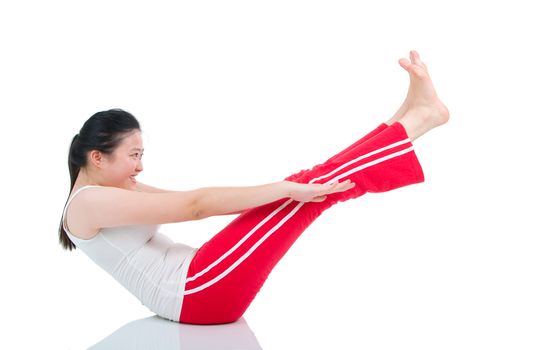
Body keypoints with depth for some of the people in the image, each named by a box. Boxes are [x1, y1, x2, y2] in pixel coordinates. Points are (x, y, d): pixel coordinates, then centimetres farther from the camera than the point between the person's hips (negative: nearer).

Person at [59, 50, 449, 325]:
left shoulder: (117, 190, 17)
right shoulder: (89, 203, -12)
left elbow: (192, 202, 12)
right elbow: (194, 205, -20)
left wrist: (285, 190, 6)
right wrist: (286, 188, -23)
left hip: (199, 284, 9)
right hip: (201, 294, -9)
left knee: (305, 186, 0)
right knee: (307, 188, -14)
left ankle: (408, 117, 4)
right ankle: (421, 115, -7)